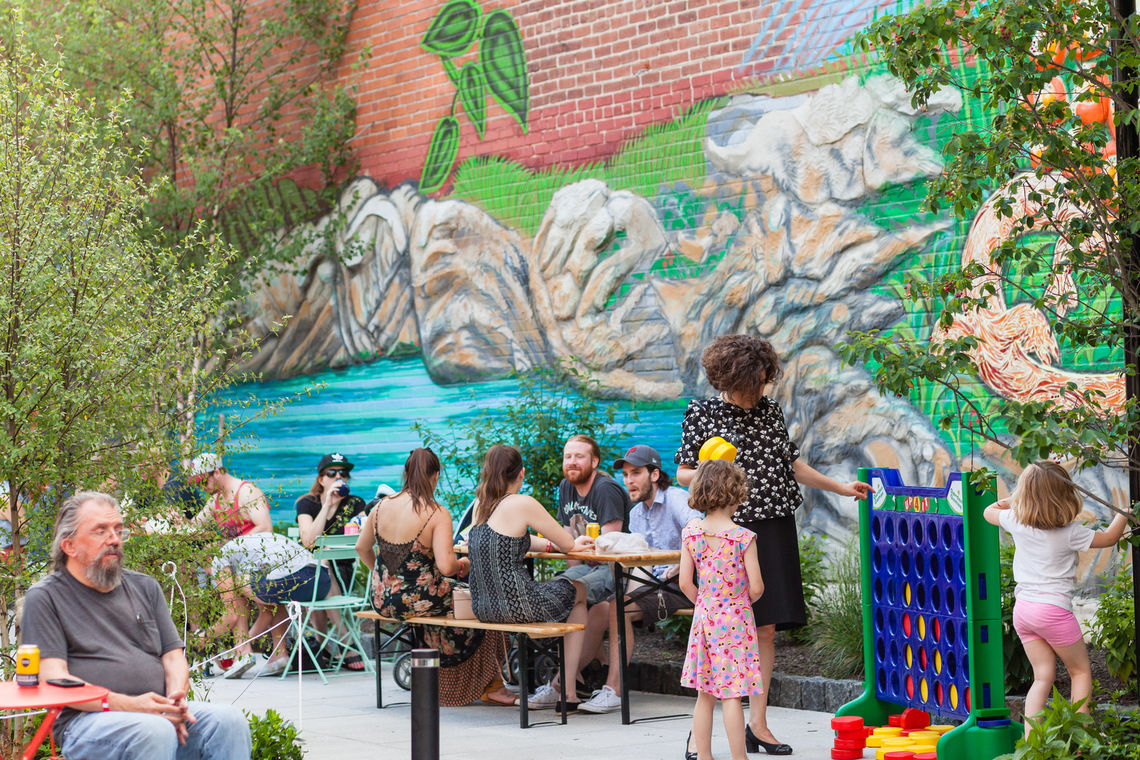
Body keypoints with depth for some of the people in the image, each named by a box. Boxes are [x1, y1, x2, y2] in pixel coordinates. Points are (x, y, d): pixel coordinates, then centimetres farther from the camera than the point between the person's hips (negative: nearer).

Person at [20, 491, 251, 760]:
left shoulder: (145, 587, 24)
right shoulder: (45, 598, 6)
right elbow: (54, 679, -5)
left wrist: (175, 699, -6)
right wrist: (127, 705, -18)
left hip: (157, 713, 5)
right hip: (87, 719, -5)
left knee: (229, 719, -25)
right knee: (155, 732, -37)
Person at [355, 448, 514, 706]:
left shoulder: (382, 506, 1)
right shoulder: (437, 514, -16)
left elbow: (362, 548, 15)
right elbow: (445, 566, -23)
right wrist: (464, 564, -2)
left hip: (383, 602, 6)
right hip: (420, 603, -6)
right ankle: (490, 686, 24)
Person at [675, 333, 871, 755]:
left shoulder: (770, 411, 12)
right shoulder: (701, 413, -1)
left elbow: (791, 463, 21)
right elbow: (683, 473, 2)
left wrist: (839, 487, 21)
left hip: (774, 530, 4)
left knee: (766, 628, 4)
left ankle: (758, 724, 12)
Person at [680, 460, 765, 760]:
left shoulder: (691, 533, -3)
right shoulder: (743, 537, -14)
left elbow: (685, 583, -1)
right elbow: (756, 587, -12)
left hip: (704, 617, 4)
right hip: (735, 620, -4)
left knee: (705, 695, 13)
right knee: (731, 694, -2)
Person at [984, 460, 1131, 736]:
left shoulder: (1017, 521, 0)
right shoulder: (1070, 532, -12)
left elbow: (989, 512, 21)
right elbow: (1108, 538, 3)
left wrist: (1013, 501, 29)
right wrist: (1123, 513, 18)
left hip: (1022, 608, 5)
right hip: (1053, 609, -5)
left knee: (1043, 676, 9)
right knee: (1080, 671, 13)